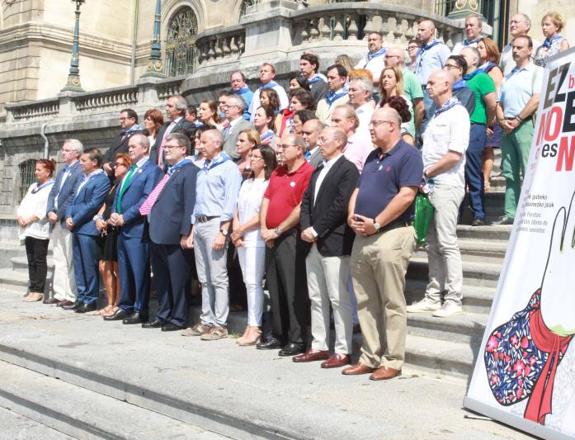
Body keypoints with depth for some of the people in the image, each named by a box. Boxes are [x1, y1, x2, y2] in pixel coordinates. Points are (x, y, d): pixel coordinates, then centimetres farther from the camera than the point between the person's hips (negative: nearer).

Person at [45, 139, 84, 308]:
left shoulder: (80, 171, -9)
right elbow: (53, 193, 17)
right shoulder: (62, 172, 20)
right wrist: (50, 211, 0)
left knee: (71, 261, -5)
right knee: (59, 260, 11)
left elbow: (74, 197, -16)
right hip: (57, 221, 9)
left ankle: (72, 296, -1)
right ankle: (59, 294, 17)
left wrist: (59, 214, -14)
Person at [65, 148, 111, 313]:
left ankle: (91, 300, 5)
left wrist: (75, 220, -13)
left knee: (89, 266, -2)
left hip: (88, 228, -9)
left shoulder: (102, 180, -10)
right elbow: (73, 199, 19)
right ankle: (81, 298, 20)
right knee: (79, 265, 13)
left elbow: (92, 205, -16)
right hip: (76, 227, 9)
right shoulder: (83, 178, 18)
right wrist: (69, 216, 2)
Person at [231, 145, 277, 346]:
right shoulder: (246, 183, 19)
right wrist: (236, 231, 0)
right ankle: (252, 326, 10)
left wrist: (242, 229, -9)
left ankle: (254, 328, -6)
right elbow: (237, 209, 15)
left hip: (257, 238, -7)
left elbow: (264, 215, -13)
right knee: (249, 283, 7)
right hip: (242, 239, 7)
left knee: (253, 282, -9)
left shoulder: (269, 184, -6)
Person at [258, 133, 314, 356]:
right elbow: (266, 200, 15)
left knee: (294, 290, -4)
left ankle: (297, 340, 3)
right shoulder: (277, 173, 16)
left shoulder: (308, 173, -10)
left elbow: (302, 209, -16)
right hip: (271, 238, 8)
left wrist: (277, 231, -12)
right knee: (275, 288, 12)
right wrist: (264, 229, 1)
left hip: (291, 237, -8)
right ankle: (279, 335, 22)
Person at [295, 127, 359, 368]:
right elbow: (306, 201, 15)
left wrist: (317, 230, -15)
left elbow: (340, 205, -17)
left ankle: (342, 351, 2)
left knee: (338, 299, -4)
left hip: (334, 244, -9)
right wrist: (306, 228, -2)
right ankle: (319, 346, 21)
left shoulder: (348, 169, -7)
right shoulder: (318, 171, 21)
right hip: (313, 243, 9)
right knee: (316, 298, 12)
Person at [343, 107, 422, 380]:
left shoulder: (407, 154, -6)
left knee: (392, 304, -2)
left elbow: (406, 195, -16)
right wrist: (352, 216, 1)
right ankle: (370, 357, 18)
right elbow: (358, 190, 21)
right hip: (362, 236, 9)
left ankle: (392, 361, 5)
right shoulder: (372, 157, 20)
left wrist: (376, 223, -15)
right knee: (365, 302, 10)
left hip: (391, 235, -9)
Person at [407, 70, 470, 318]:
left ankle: (454, 299, 0)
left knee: (447, 244, -6)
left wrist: (426, 172, -9)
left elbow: (454, 155, -16)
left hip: (446, 185, -8)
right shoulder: (436, 115, 20)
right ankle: (433, 297, 16)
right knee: (432, 244, 10)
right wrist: (423, 176, 5)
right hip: (429, 185, 8)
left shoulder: (457, 113, -7)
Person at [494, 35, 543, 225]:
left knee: (529, 172, -10)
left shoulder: (537, 72, 4)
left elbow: (537, 100, -9)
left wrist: (517, 120, -13)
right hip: (507, 129, 7)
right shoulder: (508, 76, 23)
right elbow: (499, 103, 19)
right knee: (509, 173, 5)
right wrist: (502, 121, 0)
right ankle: (510, 213, 6)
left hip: (525, 125, -6)